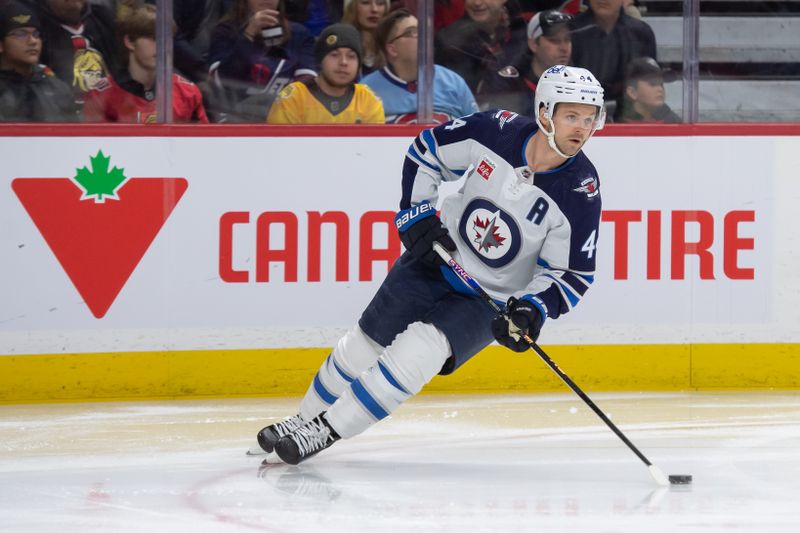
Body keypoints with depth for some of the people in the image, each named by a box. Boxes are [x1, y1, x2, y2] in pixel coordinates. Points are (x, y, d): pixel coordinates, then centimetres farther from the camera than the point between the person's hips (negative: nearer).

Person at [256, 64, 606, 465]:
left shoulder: (581, 192, -22)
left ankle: (327, 430, -11)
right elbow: (426, 151, -1)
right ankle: (306, 418, 33)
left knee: (416, 356, -22)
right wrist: (416, 215, -9)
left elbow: (572, 274, -14)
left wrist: (532, 311, -30)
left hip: (491, 301, -3)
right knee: (363, 346, 9)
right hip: (437, 257, 3)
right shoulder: (496, 131, -18)